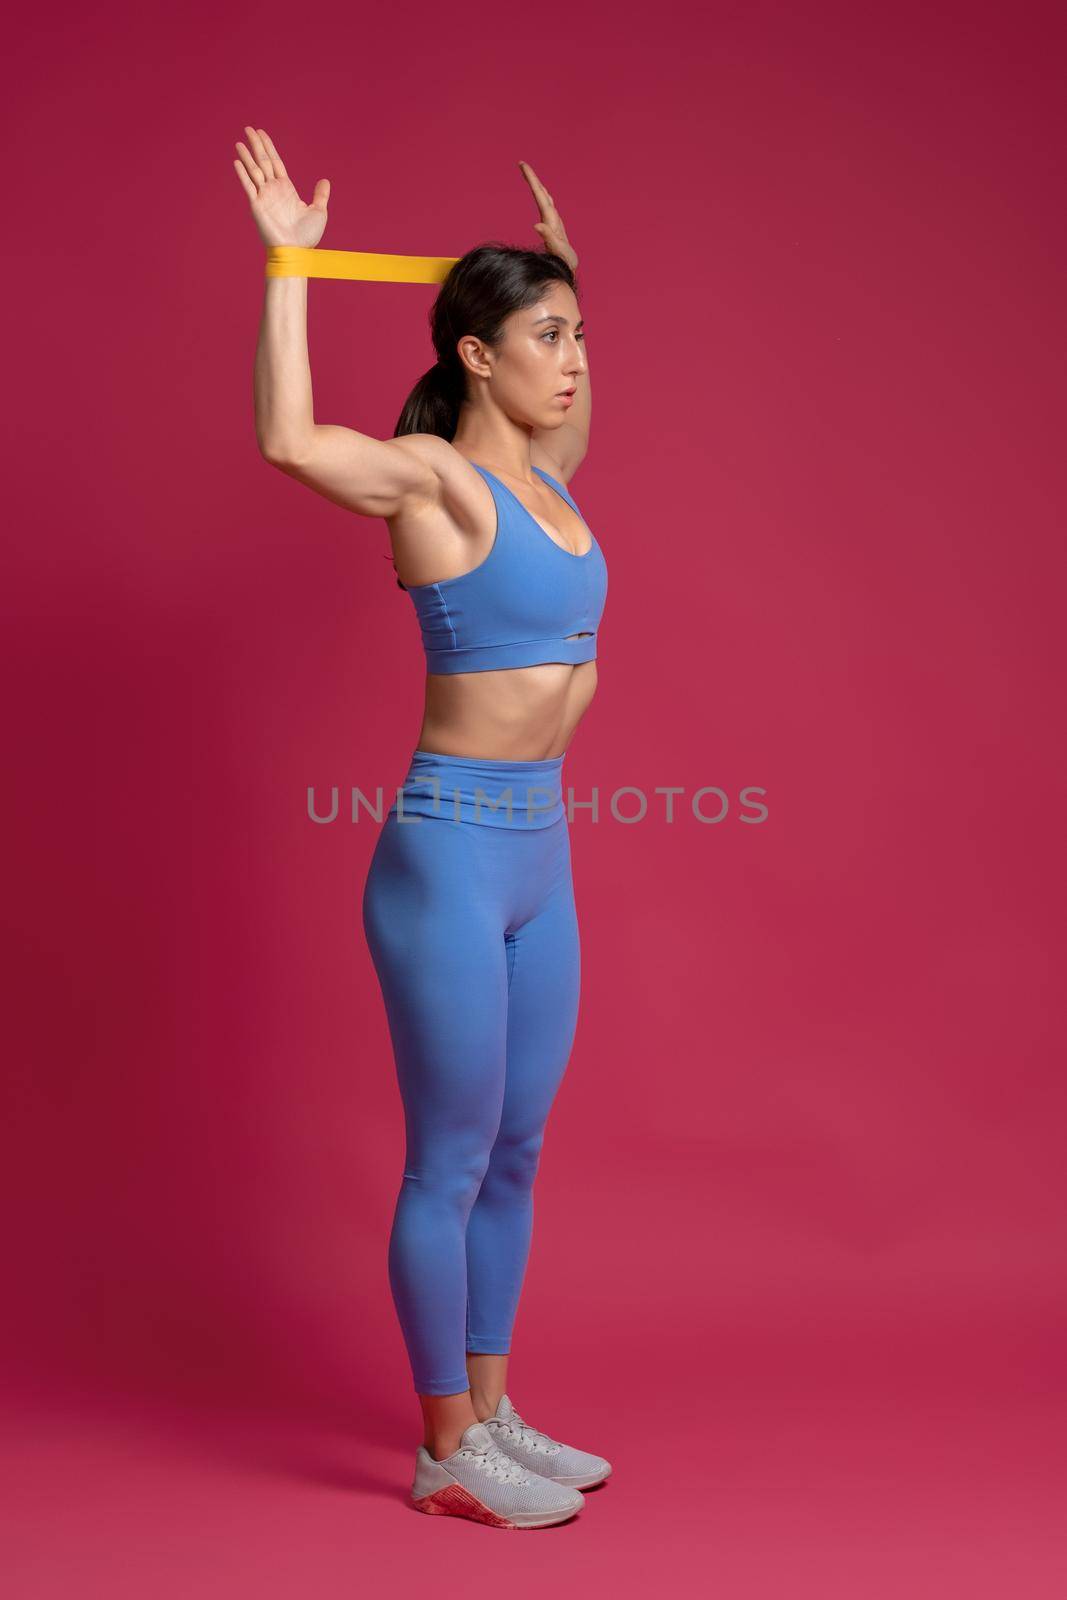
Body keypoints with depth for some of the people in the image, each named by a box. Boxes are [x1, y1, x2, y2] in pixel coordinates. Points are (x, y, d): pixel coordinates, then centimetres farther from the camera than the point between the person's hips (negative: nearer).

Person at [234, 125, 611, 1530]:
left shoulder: (543, 473, 11)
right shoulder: (430, 474, -12)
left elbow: (568, 395, 37)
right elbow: (287, 437, -32)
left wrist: (557, 258, 35)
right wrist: (289, 264, -25)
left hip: (539, 850, 8)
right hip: (452, 849, -8)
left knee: (517, 1150, 16)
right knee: (452, 1162, 3)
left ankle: (490, 1410, 31)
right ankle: (447, 1451, 18)